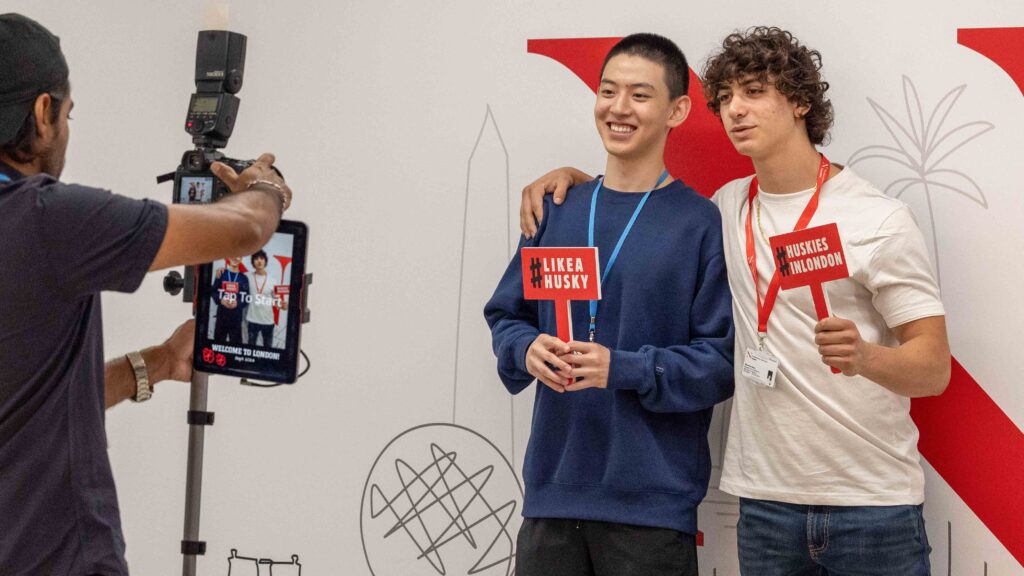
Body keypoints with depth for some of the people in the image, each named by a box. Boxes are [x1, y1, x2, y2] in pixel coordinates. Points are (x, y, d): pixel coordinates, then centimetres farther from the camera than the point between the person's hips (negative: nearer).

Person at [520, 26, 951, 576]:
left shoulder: (880, 219, -7)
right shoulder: (729, 207, 9)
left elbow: (934, 369, -8)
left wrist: (864, 356, -30)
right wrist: (573, 175, 13)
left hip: (872, 508, -4)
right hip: (765, 501, 5)